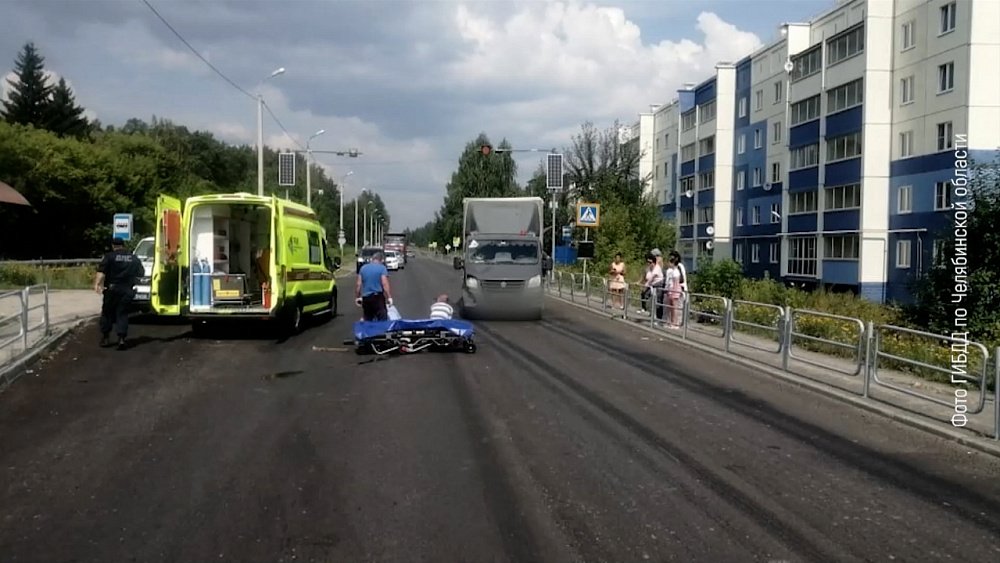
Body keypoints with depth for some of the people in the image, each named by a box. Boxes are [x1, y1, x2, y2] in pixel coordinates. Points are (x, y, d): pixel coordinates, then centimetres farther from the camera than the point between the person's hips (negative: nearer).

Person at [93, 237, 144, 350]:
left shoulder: (109, 257, -1)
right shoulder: (135, 258, 11)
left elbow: (101, 272, -12)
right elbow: (140, 274, 15)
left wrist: (97, 283, -20)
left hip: (112, 289, -2)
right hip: (128, 291, 2)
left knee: (107, 313, 11)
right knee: (122, 314, 4)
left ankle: (105, 338, 15)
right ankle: (121, 338, -8)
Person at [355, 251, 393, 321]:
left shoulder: (363, 268, 9)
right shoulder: (382, 268, -5)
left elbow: (358, 284, 8)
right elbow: (384, 284, -13)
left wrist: (357, 297, 16)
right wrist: (389, 297, -12)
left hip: (365, 297, 5)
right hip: (378, 297, -5)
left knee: (367, 320, 11)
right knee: (382, 320, -5)